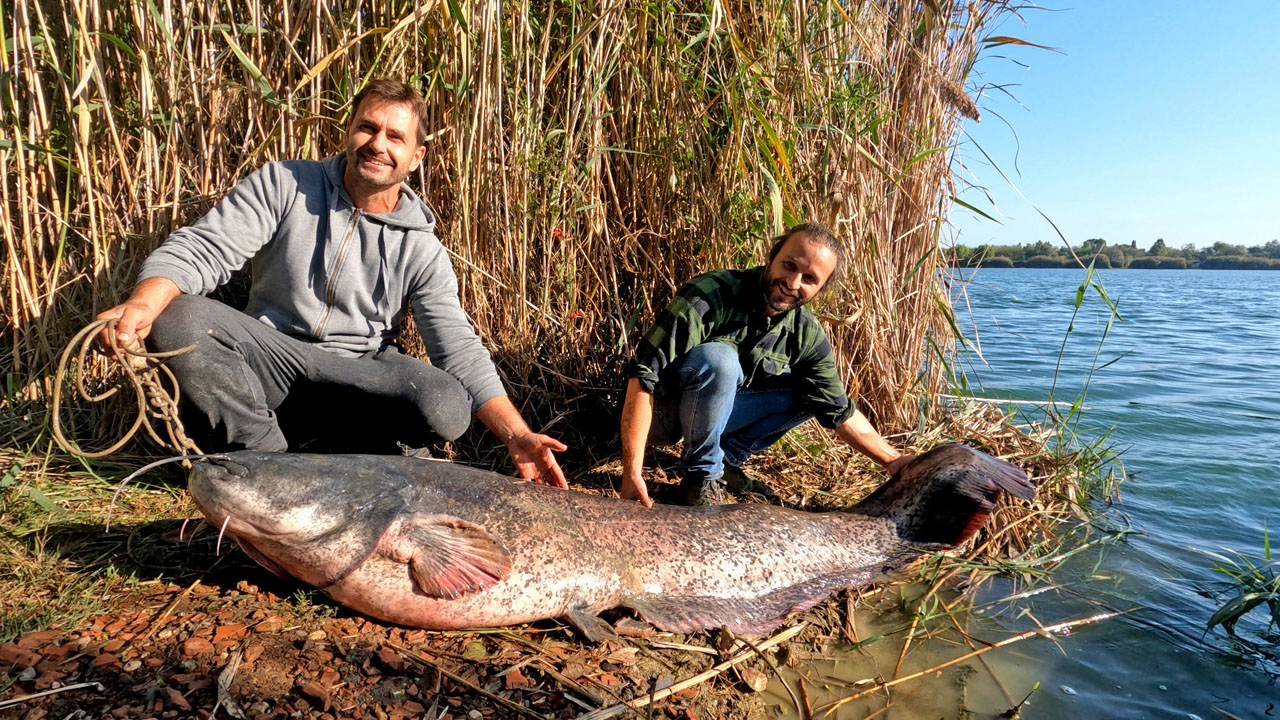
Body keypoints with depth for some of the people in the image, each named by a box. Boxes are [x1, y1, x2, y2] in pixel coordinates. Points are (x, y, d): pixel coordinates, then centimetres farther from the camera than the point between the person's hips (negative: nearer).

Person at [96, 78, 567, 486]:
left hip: (360, 373, 0)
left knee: (448, 407, -29)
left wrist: (517, 436, -23)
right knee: (176, 317, -27)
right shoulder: (284, 184, -2)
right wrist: (142, 304, -33)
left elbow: (459, 350, -10)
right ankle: (270, 459, -12)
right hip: (270, 352, 1)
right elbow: (199, 250, -9)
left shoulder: (421, 248, -4)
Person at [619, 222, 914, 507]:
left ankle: (728, 458, 3)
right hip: (661, 413, -5)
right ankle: (702, 476, -13)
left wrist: (892, 460, 1)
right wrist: (632, 473, -37)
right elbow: (644, 375, -32)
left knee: (811, 393, -3)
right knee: (718, 358, -33)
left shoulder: (807, 334, -7)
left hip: (714, 412, 6)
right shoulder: (713, 293, -27)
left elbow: (839, 411, 5)